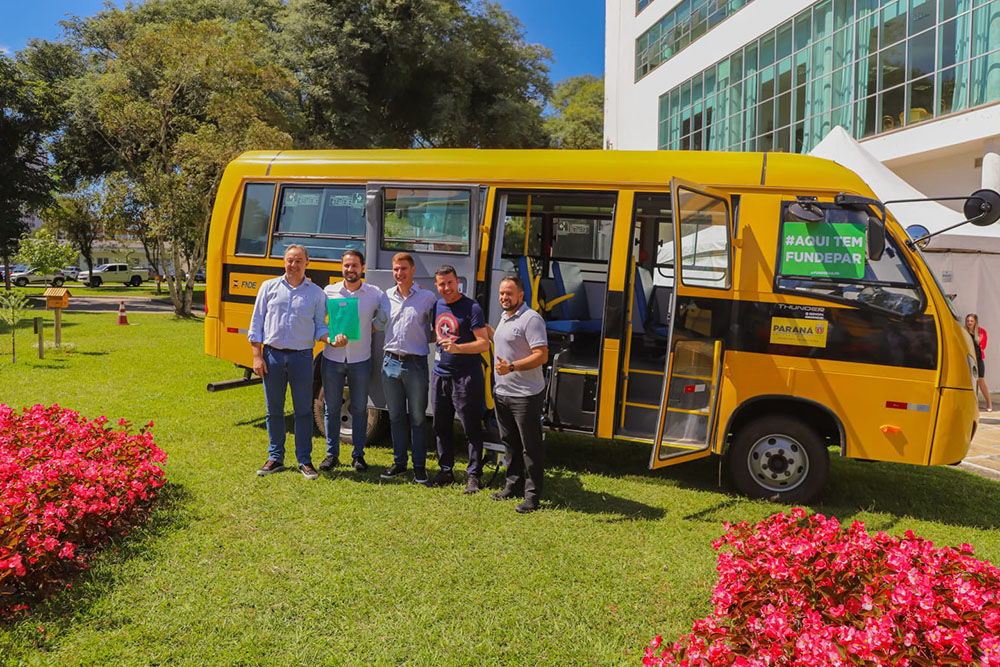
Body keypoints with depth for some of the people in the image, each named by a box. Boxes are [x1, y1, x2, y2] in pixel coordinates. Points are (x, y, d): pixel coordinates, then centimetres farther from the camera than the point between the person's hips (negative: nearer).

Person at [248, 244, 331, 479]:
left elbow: (320, 326, 9)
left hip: (302, 357, -1)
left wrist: (329, 339, -14)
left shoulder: (316, 293, 6)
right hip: (272, 355, 1)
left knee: (303, 410, 3)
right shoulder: (269, 287, 7)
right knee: (273, 410, 9)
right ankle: (275, 458, 22)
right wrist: (257, 356, -1)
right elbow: (256, 323, 6)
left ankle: (304, 460, 13)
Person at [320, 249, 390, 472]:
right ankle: (332, 454, 20)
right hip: (332, 359, 1)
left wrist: (372, 328, 1)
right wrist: (330, 338, -12)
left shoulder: (375, 293, -1)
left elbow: (387, 316, 8)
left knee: (359, 409, 7)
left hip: (360, 360, -1)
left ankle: (358, 455, 19)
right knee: (331, 408, 8)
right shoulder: (329, 292, 1)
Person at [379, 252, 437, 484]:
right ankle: (399, 462, 23)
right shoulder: (386, 296, 8)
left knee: (418, 418, 4)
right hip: (391, 362, 4)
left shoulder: (428, 297, -1)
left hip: (416, 363, -3)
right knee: (396, 416, 11)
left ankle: (419, 465, 13)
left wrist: (426, 340, -4)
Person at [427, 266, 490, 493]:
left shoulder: (472, 308, -10)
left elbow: (484, 343, -15)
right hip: (440, 374, 7)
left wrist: (457, 348, -26)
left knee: (471, 428, 0)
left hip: (466, 377, -7)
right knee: (441, 427, 13)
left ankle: (474, 475, 9)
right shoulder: (437, 306, 10)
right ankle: (446, 471, 26)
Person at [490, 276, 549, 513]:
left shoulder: (531, 319, -14)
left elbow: (541, 355, -21)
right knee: (509, 442, 17)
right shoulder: (504, 318, 16)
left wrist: (512, 367, -27)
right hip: (502, 393, 9)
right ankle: (513, 485, 29)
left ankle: (532, 495, 4)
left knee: (530, 447, -2)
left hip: (525, 395, -9)